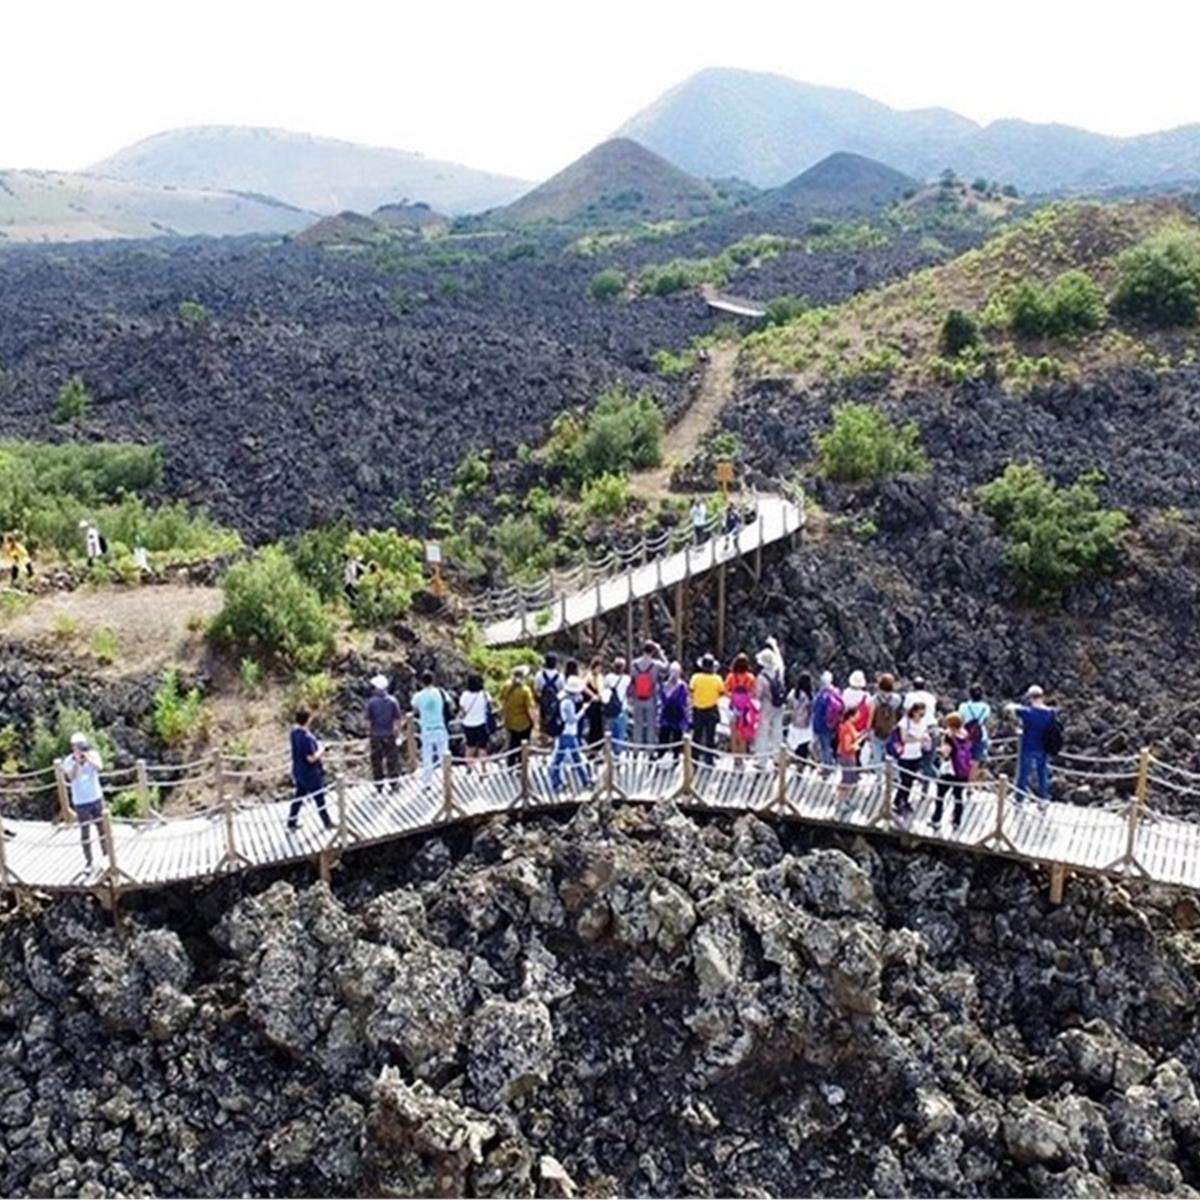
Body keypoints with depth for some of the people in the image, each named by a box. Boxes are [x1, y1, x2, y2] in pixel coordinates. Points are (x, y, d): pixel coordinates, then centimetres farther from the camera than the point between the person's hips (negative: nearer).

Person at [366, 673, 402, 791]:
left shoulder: (371, 702, -8)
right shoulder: (393, 700, -5)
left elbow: (369, 721, -5)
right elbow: (397, 719, -3)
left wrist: (368, 736, 6)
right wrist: (396, 732, 8)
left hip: (376, 735, 0)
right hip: (390, 734, 1)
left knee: (376, 760, 9)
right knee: (392, 759, 9)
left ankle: (379, 786, 12)